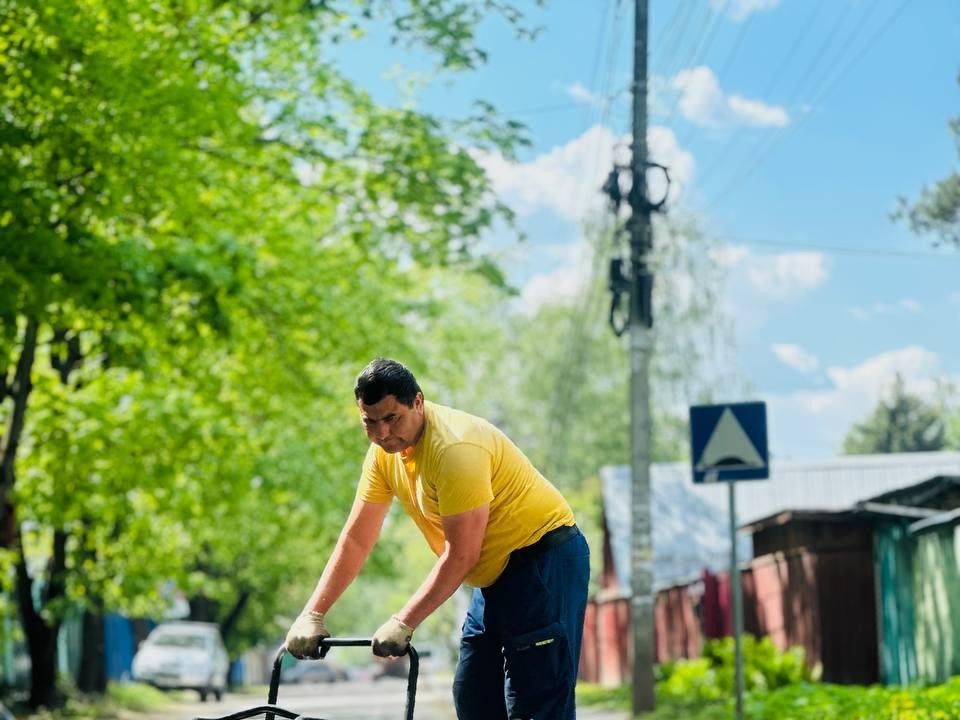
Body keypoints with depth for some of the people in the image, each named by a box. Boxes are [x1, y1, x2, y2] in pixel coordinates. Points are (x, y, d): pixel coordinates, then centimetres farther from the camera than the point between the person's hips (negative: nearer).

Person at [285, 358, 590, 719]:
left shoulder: (454, 448, -26)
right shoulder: (385, 451, 1)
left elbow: (460, 556, -25)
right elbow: (355, 539, 3)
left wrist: (403, 623, -24)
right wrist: (312, 614, -5)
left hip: (544, 561, -9)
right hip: (496, 575, 9)